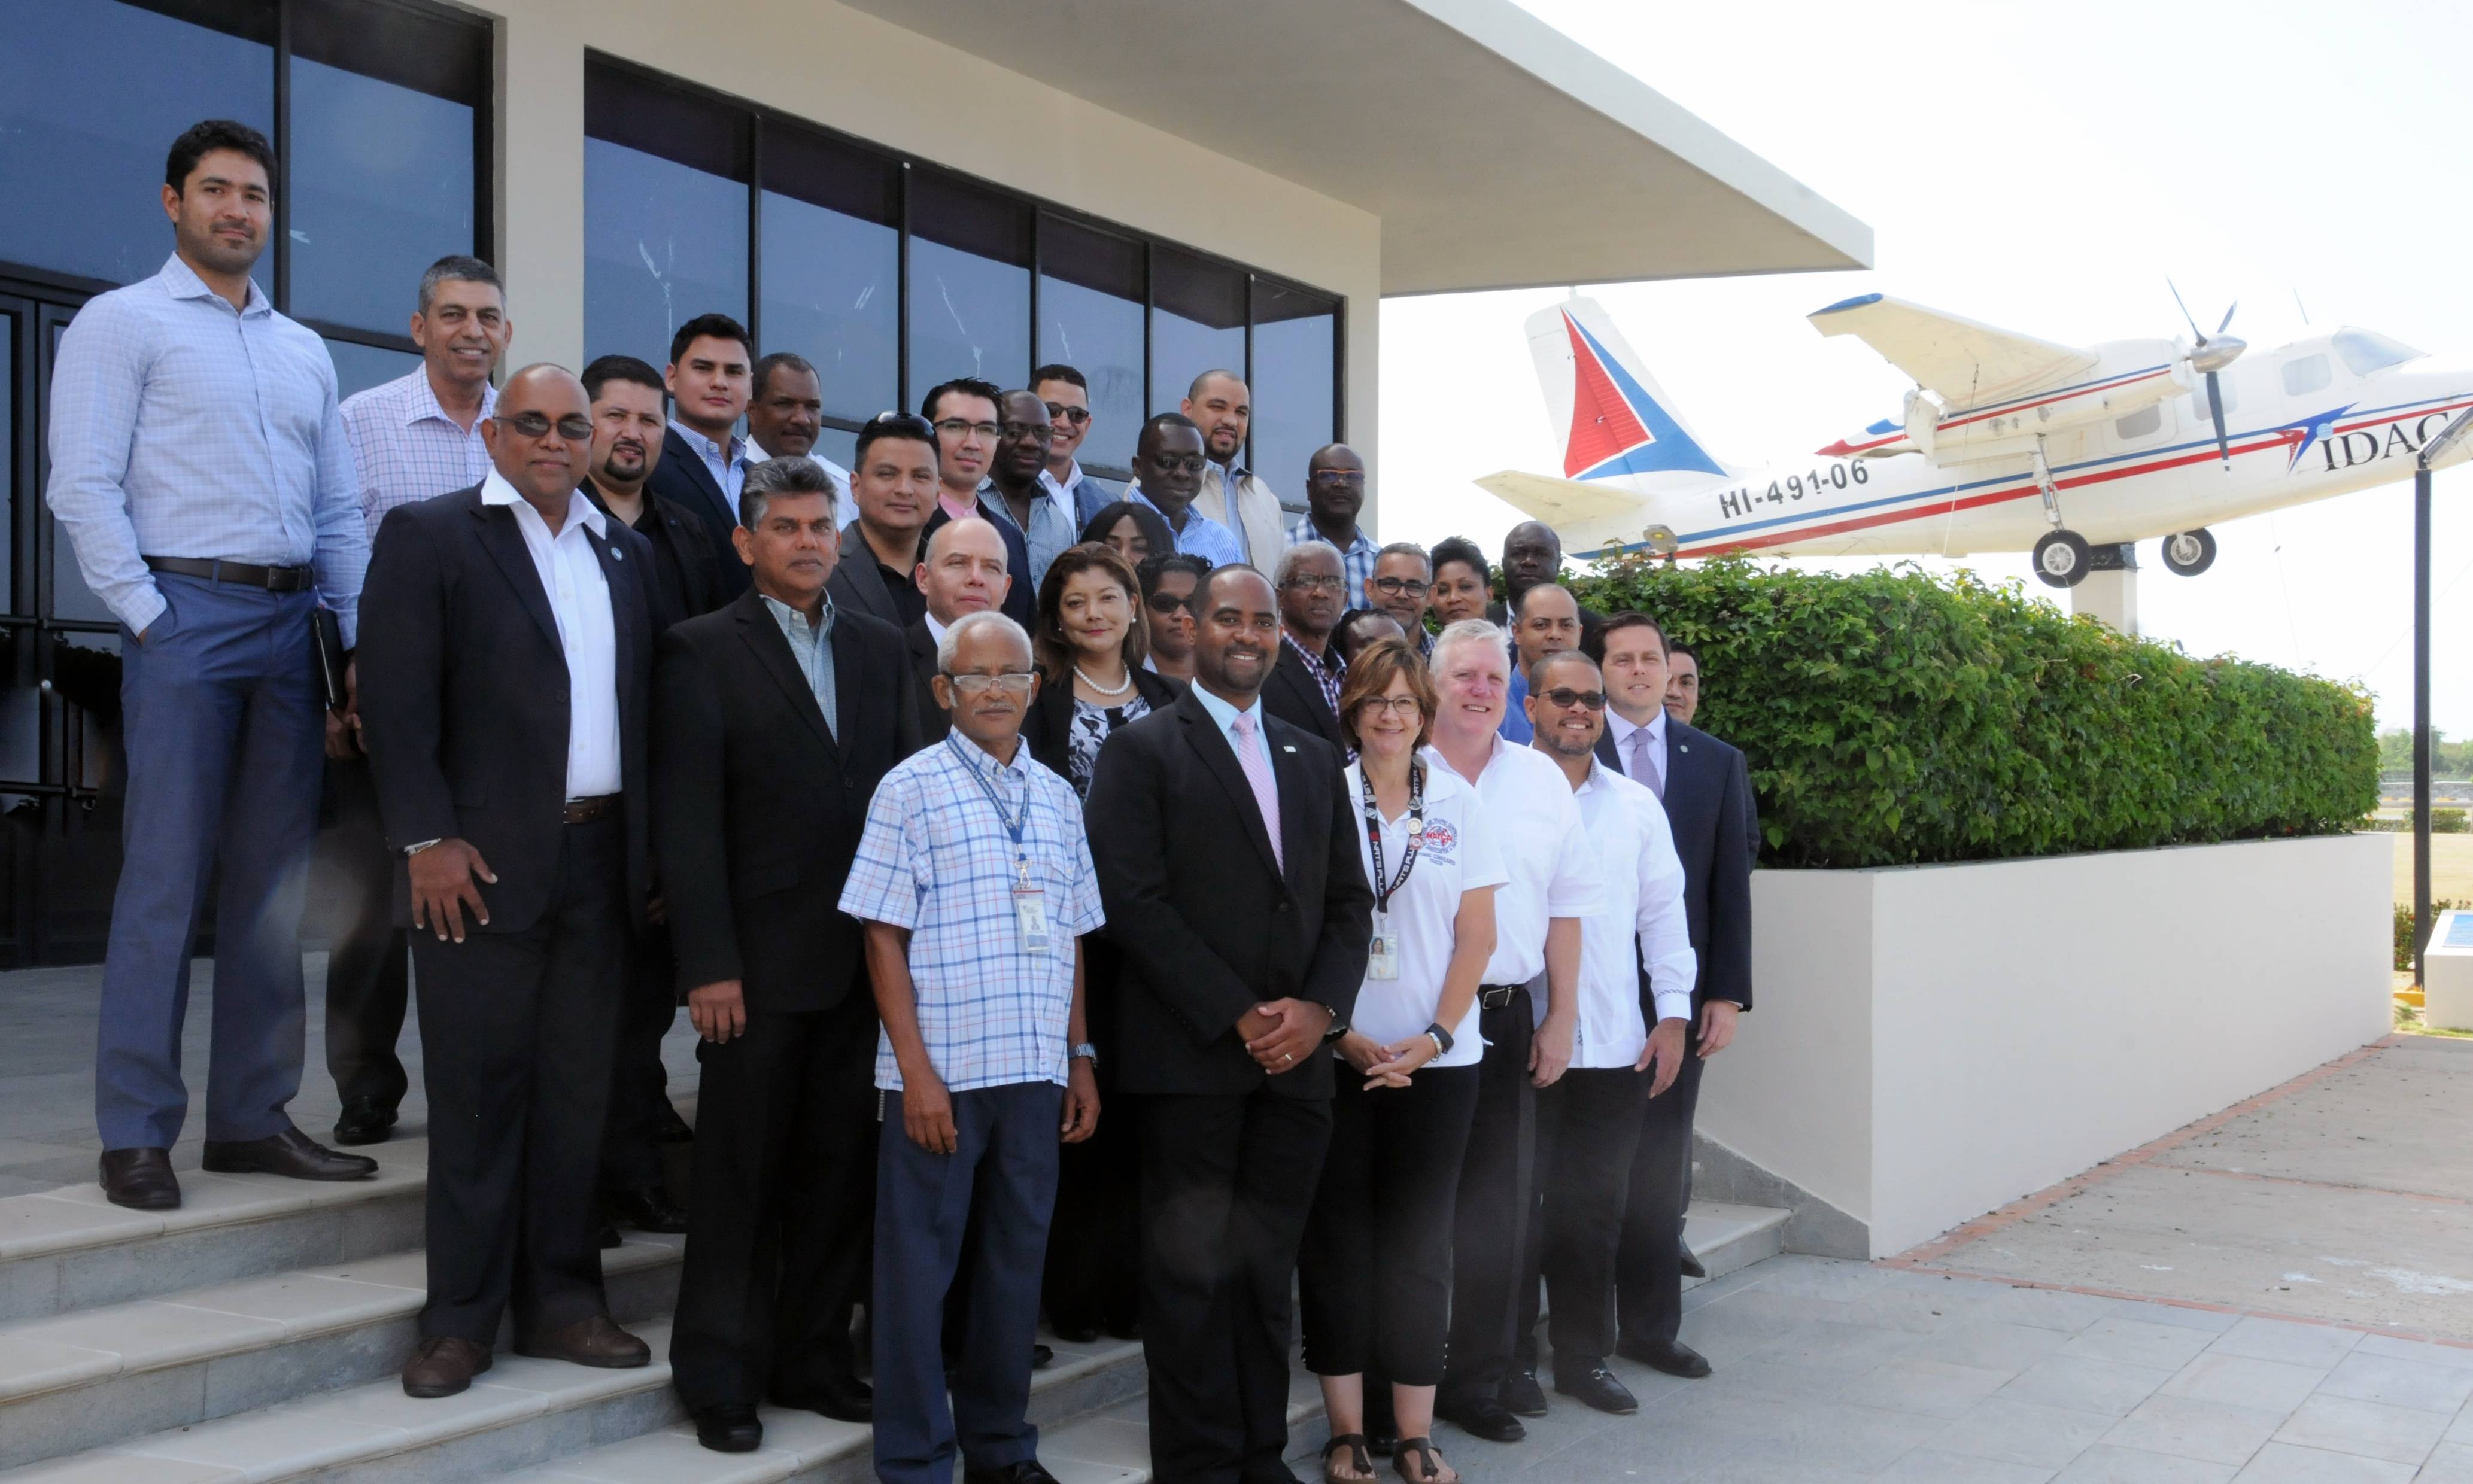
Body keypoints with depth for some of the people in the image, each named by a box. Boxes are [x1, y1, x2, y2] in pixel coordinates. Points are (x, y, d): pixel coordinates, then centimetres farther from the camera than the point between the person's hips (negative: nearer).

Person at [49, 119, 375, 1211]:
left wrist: (360, 636, 9)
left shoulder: (304, 351, 20)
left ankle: (252, 1118, 15)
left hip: (291, 623, 6)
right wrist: (150, 618, -12)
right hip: (186, 614, -6)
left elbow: (339, 514, 18)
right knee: (165, 880, -6)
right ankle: (135, 1132, 3)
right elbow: (83, 488, -6)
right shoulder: (123, 322, 3)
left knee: (274, 882, 7)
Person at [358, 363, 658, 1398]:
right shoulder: (428, 535, 0)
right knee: (478, 1091, 2)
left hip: (602, 858, 4)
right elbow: (398, 700, -7)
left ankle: (560, 1301, 20)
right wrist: (427, 840, -14)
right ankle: (461, 1319, 14)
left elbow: (642, 704, 13)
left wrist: (653, 849, 8)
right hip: (483, 862, -4)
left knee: (578, 1090, 9)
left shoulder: (625, 553, 15)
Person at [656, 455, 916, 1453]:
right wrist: (708, 965, -14)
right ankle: (721, 1377, 18)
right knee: (742, 1175, 5)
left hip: (865, 957, 4)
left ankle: (812, 1359, 24)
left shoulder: (879, 648, 12)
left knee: (840, 1169, 11)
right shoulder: (703, 651, -2)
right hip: (760, 960, -4)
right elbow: (688, 819, -8)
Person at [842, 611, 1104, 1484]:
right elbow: (884, 936, -6)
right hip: (939, 1073, -4)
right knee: (919, 1270, 4)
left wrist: (1080, 1058, 11)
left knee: (1017, 1263, 13)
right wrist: (915, 1069, -11)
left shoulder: (1058, 799, 11)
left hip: (1036, 1072, 5)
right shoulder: (912, 787, -3)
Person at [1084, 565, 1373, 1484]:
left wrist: (1318, 1008, -4)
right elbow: (1135, 903, -10)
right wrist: (1237, 1017, -13)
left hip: (1296, 1058, 5)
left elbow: (1349, 900, 13)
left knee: (1267, 1271, 9)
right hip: (1190, 1057, -4)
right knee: (1194, 1271, 1)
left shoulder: (1315, 759, 16)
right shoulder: (1143, 750, 0)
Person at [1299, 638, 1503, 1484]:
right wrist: (1339, 1032, -10)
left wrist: (1435, 1037, -8)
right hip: (1338, 1057, -1)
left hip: (1436, 1059, 1)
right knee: (1339, 1241, 5)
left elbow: (1477, 935, 3)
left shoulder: (1459, 805, 4)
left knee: (1419, 1244, 6)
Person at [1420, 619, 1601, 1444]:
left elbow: (1568, 905, 10)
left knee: (1498, 1205, 7)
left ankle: (1476, 1382, 19)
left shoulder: (1542, 781, 9)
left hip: (1509, 1016, 4)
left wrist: (1561, 1020, 6)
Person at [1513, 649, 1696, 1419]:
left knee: (1595, 1207, 11)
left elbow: (1663, 912, 13)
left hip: (1616, 1042, 4)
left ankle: (1585, 1355, 24)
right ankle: (1513, 1356, 19)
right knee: (1515, 1203, 5)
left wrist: (1673, 1014, 6)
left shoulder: (1637, 805, 11)